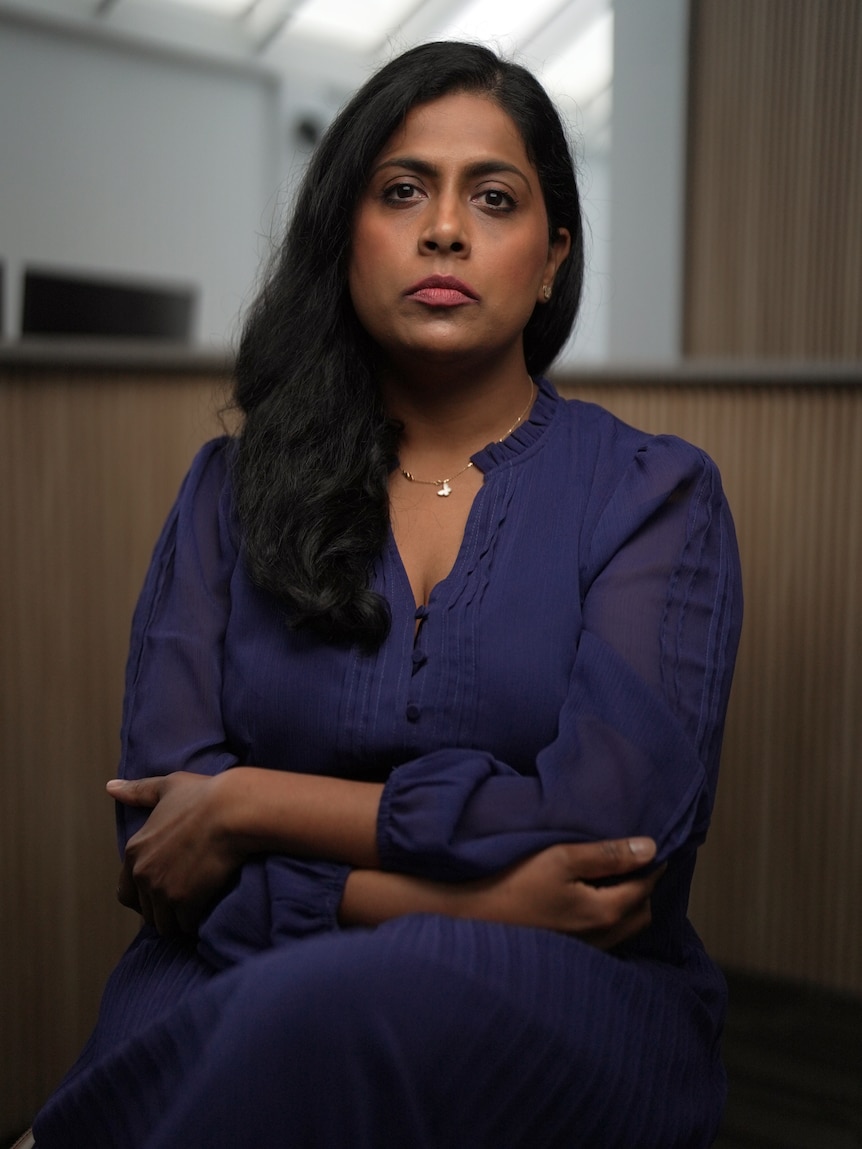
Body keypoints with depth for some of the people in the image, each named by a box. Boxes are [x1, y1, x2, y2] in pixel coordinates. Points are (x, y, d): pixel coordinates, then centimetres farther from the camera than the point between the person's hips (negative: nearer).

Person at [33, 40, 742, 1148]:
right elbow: (157, 828, 0)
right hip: (247, 984, 1)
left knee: (337, 1015, -36)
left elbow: (615, 816, -10)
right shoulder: (231, 489, 9)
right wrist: (463, 897, -15)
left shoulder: (654, 493, 4)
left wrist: (251, 801, -9)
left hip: (565, 1003, 0)